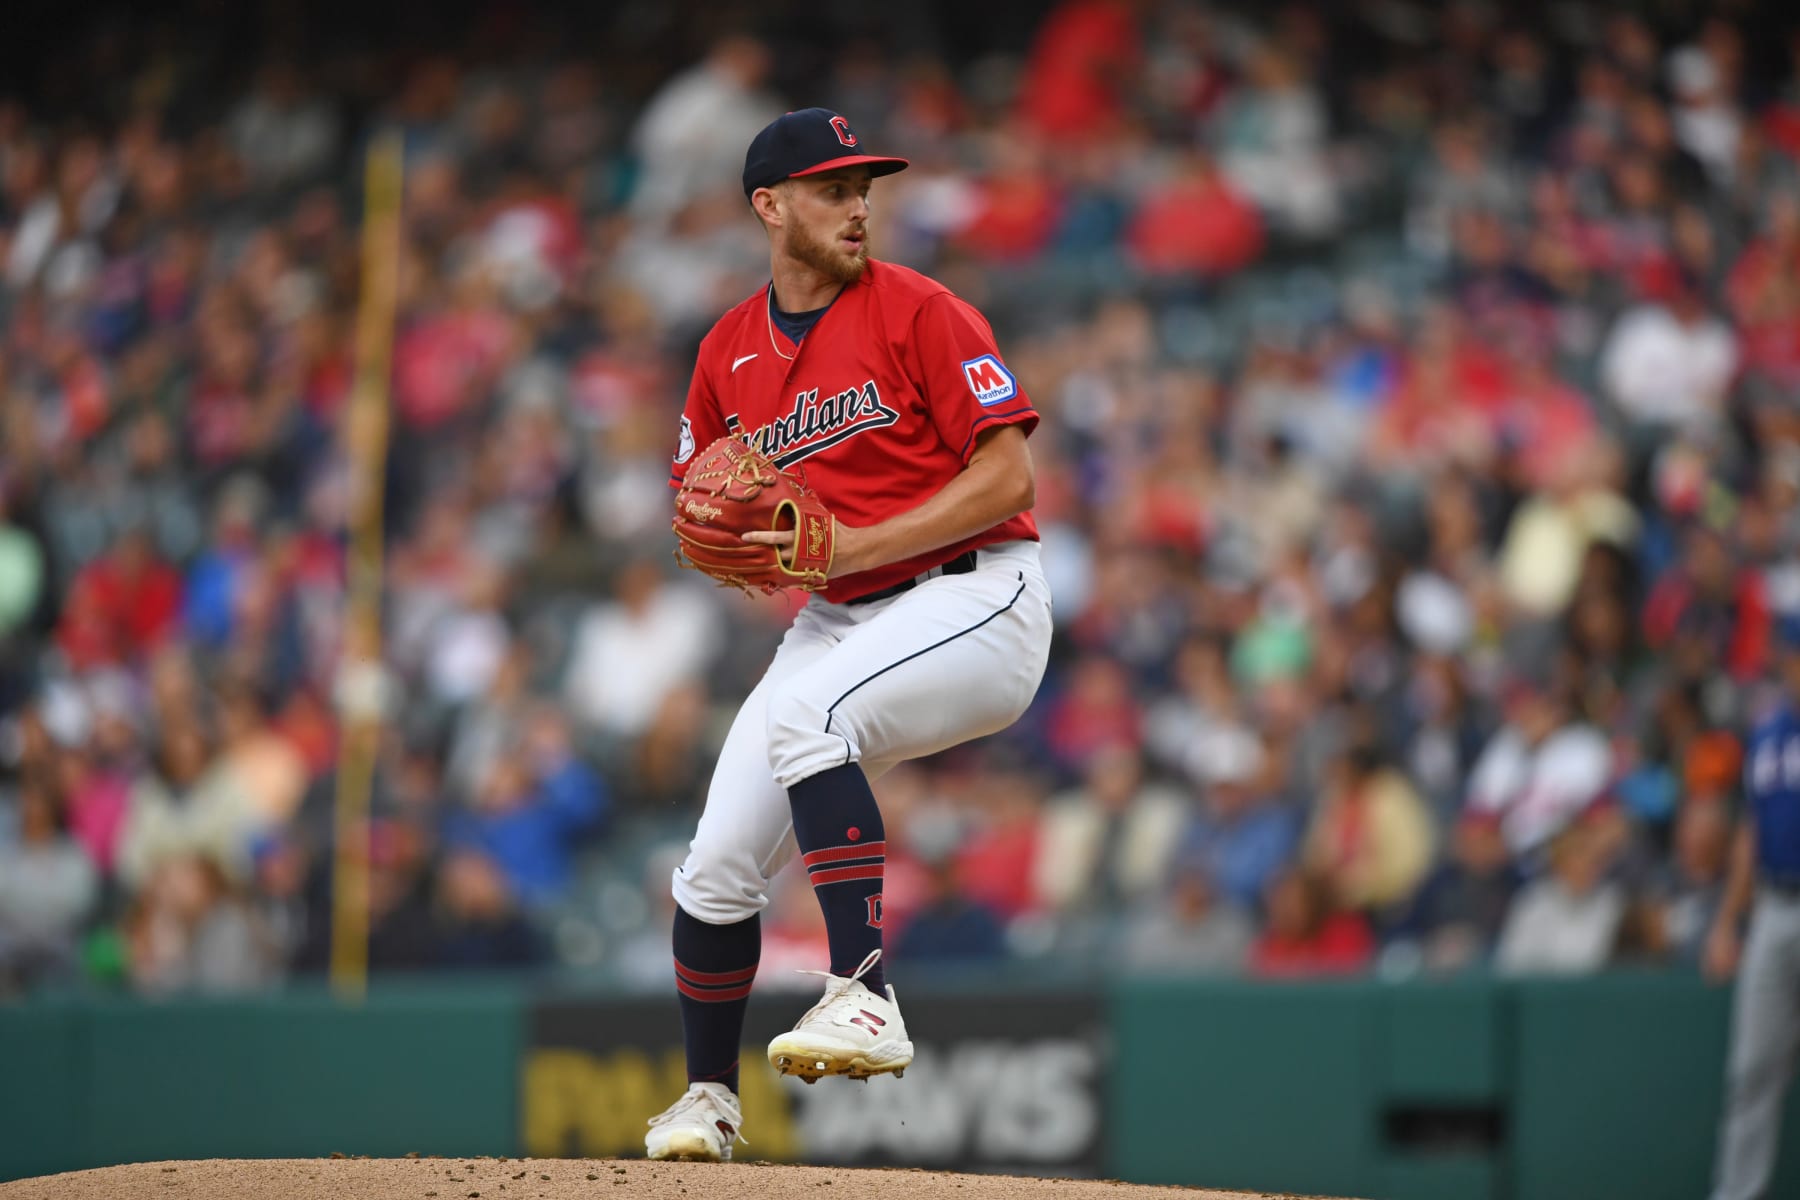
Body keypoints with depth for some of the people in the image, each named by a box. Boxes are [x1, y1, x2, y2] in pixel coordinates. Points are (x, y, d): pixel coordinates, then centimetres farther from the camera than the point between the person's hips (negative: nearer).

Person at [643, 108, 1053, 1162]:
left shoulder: (919, 312, -9)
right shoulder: (729, 354, 8)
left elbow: (1009, 479, -14)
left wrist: (851, 546, -20)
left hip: (975, 595, -6)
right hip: (837, 623, 6)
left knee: (806, 715, -34)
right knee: (715, 871, -1)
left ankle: (865, 996, -34)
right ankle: (709, 1099, 20)